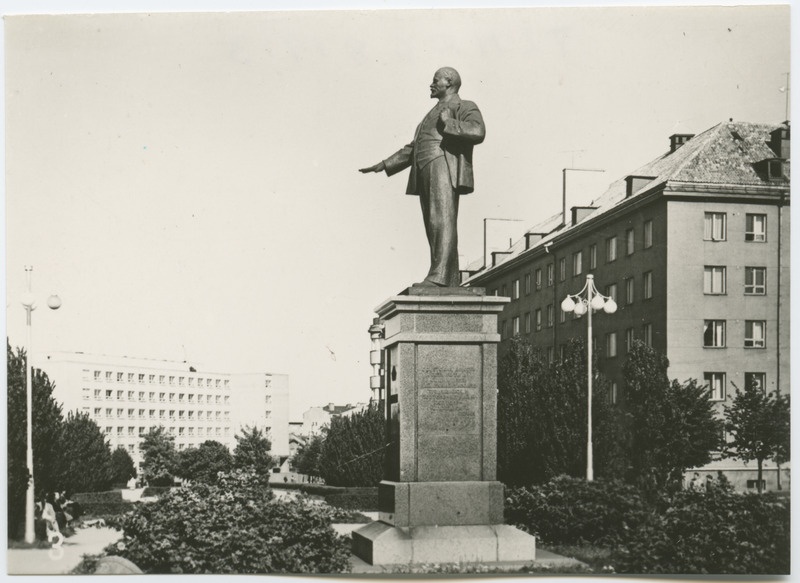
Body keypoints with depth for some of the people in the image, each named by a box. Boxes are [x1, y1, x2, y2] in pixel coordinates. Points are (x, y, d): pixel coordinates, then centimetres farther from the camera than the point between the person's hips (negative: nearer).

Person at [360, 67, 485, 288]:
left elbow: (477, 132, -12)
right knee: (434, 227, -1)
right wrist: (383, 165, 29)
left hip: (445, 167, -8)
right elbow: (412, 149, 35)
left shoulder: (465, 108, 9)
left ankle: (439, 276, -30)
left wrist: (448, 124, -8)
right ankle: (451, 282, -3)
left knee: (442, 222, -20)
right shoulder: (432, 115, 34)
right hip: (425, 174, 8)